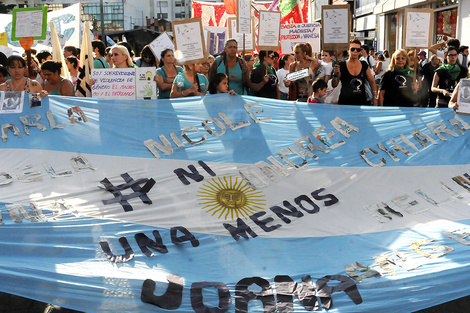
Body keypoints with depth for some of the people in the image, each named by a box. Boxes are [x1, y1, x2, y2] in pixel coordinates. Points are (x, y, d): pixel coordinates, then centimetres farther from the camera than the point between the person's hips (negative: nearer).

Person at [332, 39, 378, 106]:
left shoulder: (364, 65, 8)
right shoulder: (342, 66, -2)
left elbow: (372, 81, 17)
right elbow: (334, 85, -4)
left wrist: (375, 97, 11)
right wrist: (336, 75, -21)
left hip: (362, 102, 3)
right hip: (345, 102, -2)